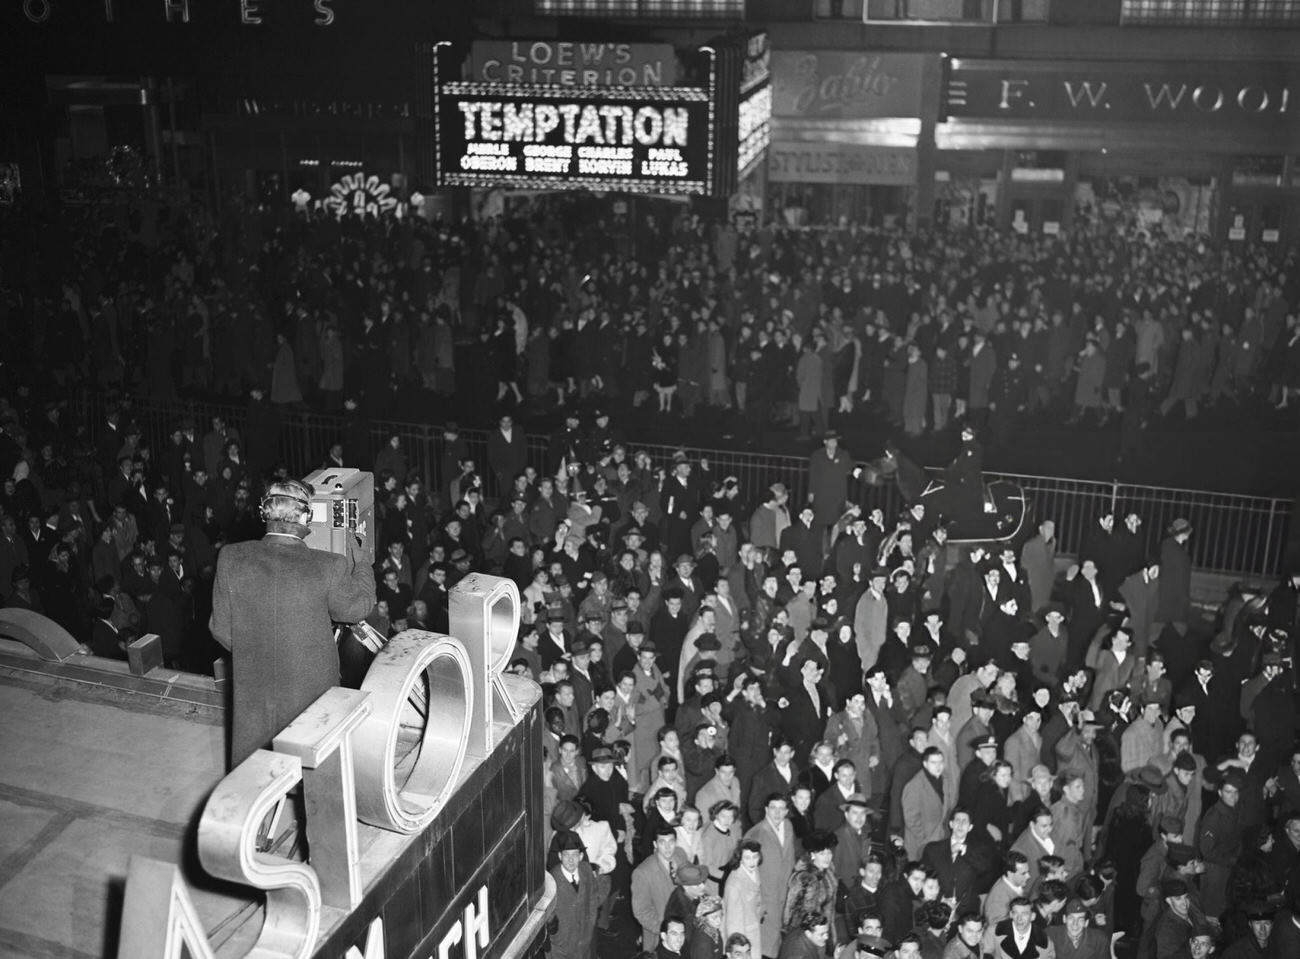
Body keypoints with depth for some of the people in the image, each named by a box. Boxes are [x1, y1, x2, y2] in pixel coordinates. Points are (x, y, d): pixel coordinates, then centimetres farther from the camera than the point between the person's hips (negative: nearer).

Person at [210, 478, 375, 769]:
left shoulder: (230, 559, -12)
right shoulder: (329, 567, -20)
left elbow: (221, 629, -4)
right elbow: (359, 606, 0)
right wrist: (360, 562, 16)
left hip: (253, 691, 2)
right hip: (311, 691, -2)